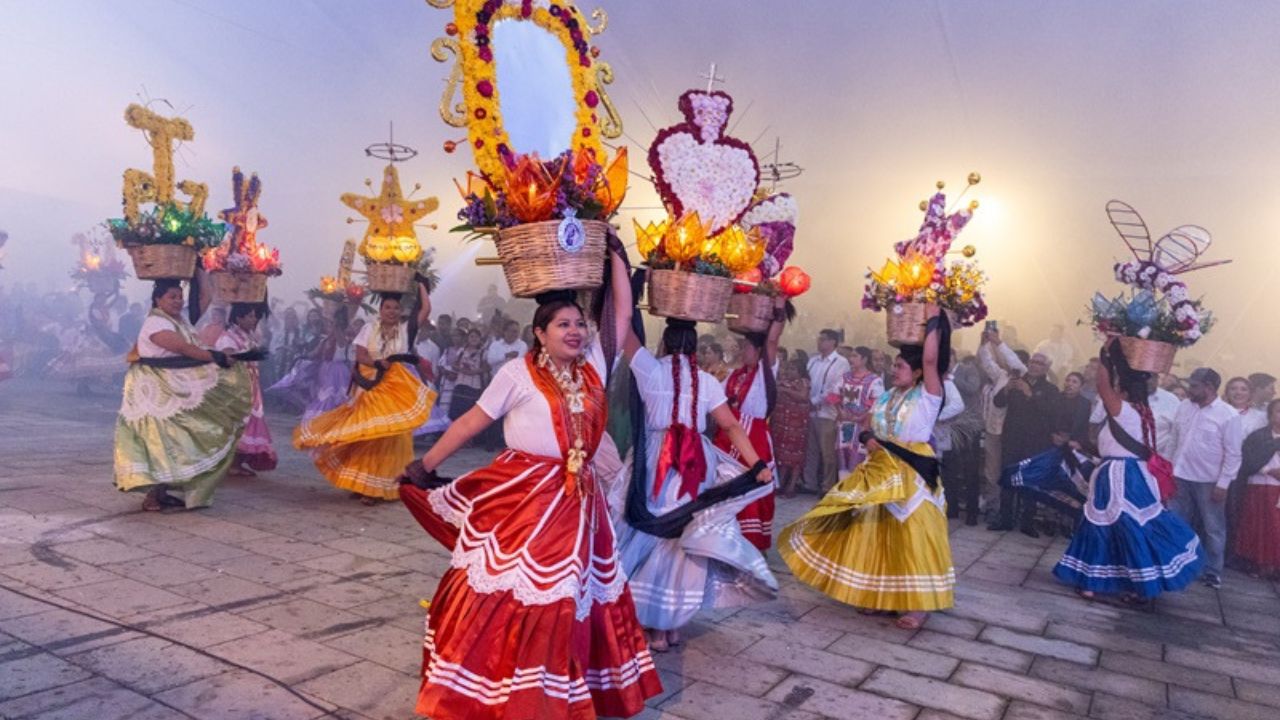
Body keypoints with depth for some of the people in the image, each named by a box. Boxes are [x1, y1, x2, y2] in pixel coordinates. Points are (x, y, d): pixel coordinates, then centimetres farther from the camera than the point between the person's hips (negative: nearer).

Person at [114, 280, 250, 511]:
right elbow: (185, 348, -25)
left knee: (170, 441, 10)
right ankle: (152, 495, -4)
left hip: (175, 390, 10)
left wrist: (216, 357, -6)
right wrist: (217, 358, -21)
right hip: (158, 392, -10)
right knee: (160, 440, -8)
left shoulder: (178, 321, 15)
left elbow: (189, 349, 6)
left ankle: (161, 492, 16)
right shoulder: (156, 323, -16)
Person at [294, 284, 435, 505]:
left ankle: (374, 487, 2)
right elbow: (359, 355, -3)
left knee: (384, 436, -2)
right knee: (364, 434, 4)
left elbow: (426, 310, -4)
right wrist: (378, 363, -21)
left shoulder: (405, 330, 4)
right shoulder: (369, 329, 5)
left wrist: (421, 286, 3)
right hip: (369, 386, 1)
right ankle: (360, 483, 15)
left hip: (393, 388, -1)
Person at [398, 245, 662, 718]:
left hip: (577, 500, 5)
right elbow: (472, 421, 0)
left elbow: (623, 313, 12)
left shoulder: (593, 365, 8)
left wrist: (615, 256, 11)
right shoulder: (518, 375, -4)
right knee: (502, 594, -1)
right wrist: (426, 466, 1)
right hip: (521, 496, -4)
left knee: (561, 599, 11)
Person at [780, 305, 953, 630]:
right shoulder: (888, 395, 12)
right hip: (882, 470, 7)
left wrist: (933, 322, -15)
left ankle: (920, 603, 5)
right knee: (879, 533, 12)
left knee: (912, 535, -4)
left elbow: (931, 359, -21)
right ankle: (881, 594, 25)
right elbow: (870, 427, 14)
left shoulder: (928, 394, -7)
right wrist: (869, 439, -8)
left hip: (913, 472, -7)